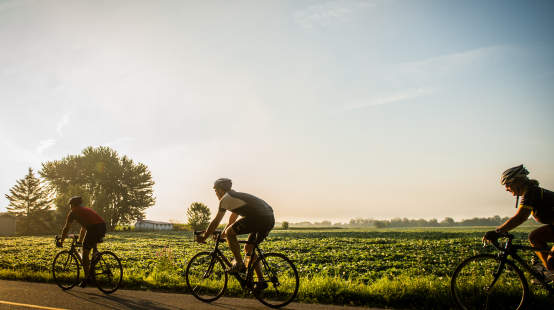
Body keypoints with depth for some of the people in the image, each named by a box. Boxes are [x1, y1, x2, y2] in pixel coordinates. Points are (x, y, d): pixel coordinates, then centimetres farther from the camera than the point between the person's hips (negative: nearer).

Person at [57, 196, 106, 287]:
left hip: (94, 228, -7)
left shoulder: (73, 212, 14)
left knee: (85, 253, 5)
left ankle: (87, 278, 6)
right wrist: (80, 241, 52)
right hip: (103, 227, 7)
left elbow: (66, 228, 17)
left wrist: (61, 241, 28)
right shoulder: (86, 209, 34)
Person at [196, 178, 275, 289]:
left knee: (230, 233, 1)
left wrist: (204, 237, 17)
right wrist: (222, 235, 47)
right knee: (249, 248, 18)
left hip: (259, 218, -9)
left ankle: (239, 264, 2)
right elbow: (232, 220, 41)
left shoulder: (225, 199, 4)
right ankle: (261, 281, 15)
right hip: (270, 219, 9)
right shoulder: (237, 196, 31)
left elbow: (216, 222, 7)